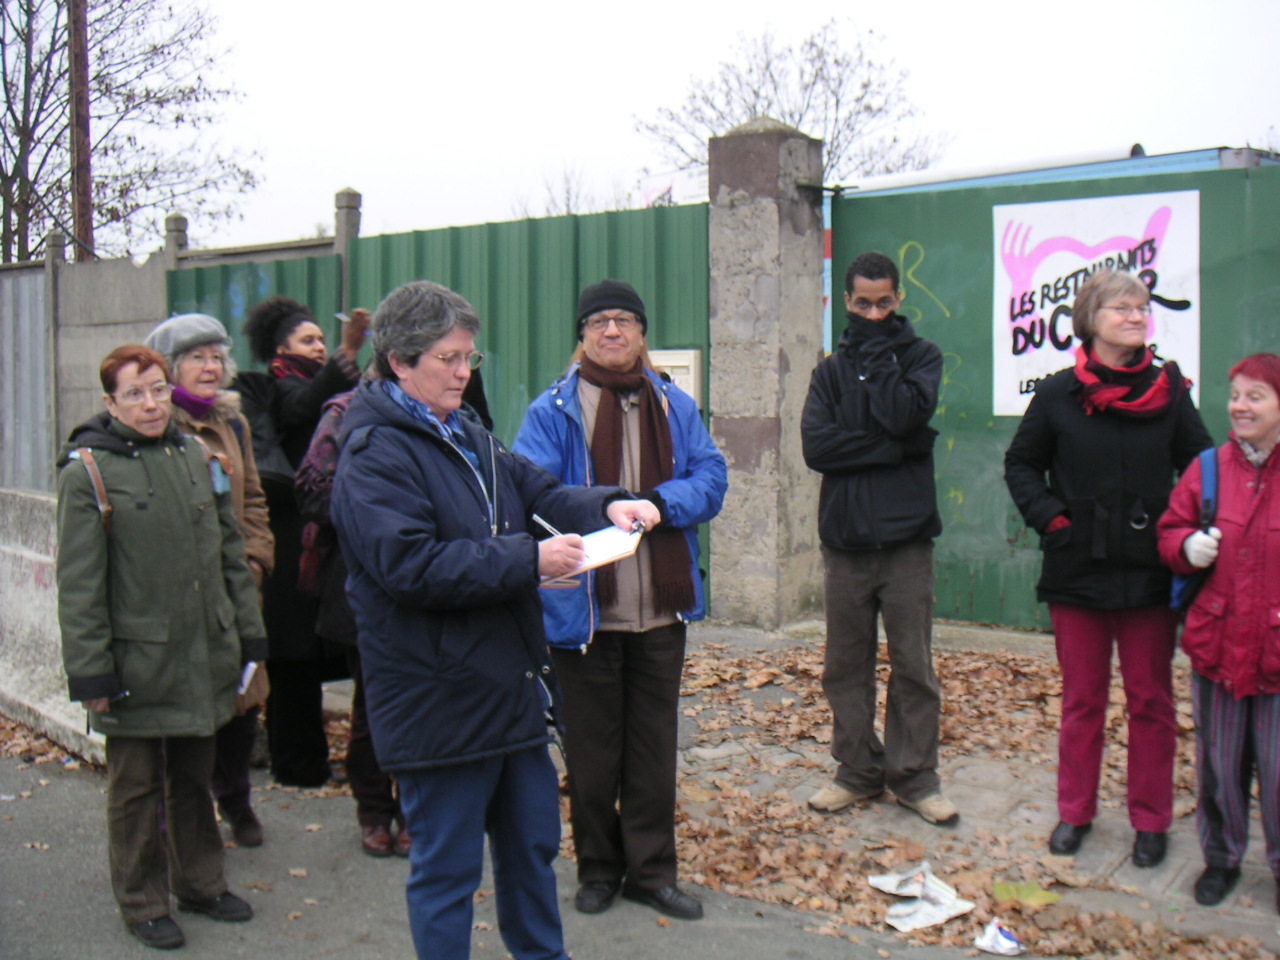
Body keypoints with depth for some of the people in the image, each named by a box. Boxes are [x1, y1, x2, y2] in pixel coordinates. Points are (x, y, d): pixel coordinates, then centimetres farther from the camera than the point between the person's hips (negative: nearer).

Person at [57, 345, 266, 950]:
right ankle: (142, 904, 24)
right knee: (136, 786, 9)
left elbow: (230, 553, 13)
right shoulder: (88, 471, -8)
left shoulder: (197, 457, 7)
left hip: (203, 657, 5)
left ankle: (200, 883, 33)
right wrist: (90, 672, -12)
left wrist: (249, 632, 11)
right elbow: (80, 586, -10)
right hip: (137, 662, -5)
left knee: (195, 775, 18)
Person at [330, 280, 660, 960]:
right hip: (438, 702, -9)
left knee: (532, 841, 22)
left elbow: (539, 489, 11)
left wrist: (606, 504, -10)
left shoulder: (468, 436, 13)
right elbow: (411, 567, -24)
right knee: (447, 866, 6)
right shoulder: (374, 455, -15)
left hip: (511, 686, 9)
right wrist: (529, 560, -25)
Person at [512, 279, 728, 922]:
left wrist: (660, 501, -18)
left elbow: (710, 476, 1)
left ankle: (651, 869, 26)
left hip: (661, 610, 3)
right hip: (585, 609, -2)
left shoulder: (674, 405, 8)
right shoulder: (555, 409, -2)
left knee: (654, 744, 12)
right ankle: (598, 867, 28)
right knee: (591, 747, 10)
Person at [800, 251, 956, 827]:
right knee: (845, 666, 9)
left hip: (905, 537, -2)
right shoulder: (831, 370, 11)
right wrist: (893, 447, -13)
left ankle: (914, 776, 15)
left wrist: (875, 353, -7)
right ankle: (857, 771, 21)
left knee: (914, 666, 3)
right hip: (845, 538, 2)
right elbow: (816, 444, -6)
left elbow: (907, 413, -16)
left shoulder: (922, 356, 6)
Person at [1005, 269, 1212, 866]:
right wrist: (1048, 517, -5)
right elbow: (1021, 465, 10)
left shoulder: (1169, 391, 3)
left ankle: (1151, 821, 21)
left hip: (1150, 573, 1)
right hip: (1078, 571, 0)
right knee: (1081, 700, 10)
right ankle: (1075, 812, 24)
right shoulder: (1058, 394, 0)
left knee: (1151, 702, 8)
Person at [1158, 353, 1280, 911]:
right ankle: (1221, 858, 32)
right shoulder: (1208, 468, 4)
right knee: (1218, 764, 13)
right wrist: (1187, 546, -10)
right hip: (1217, 643, 3)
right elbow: (1171, 530, 10)